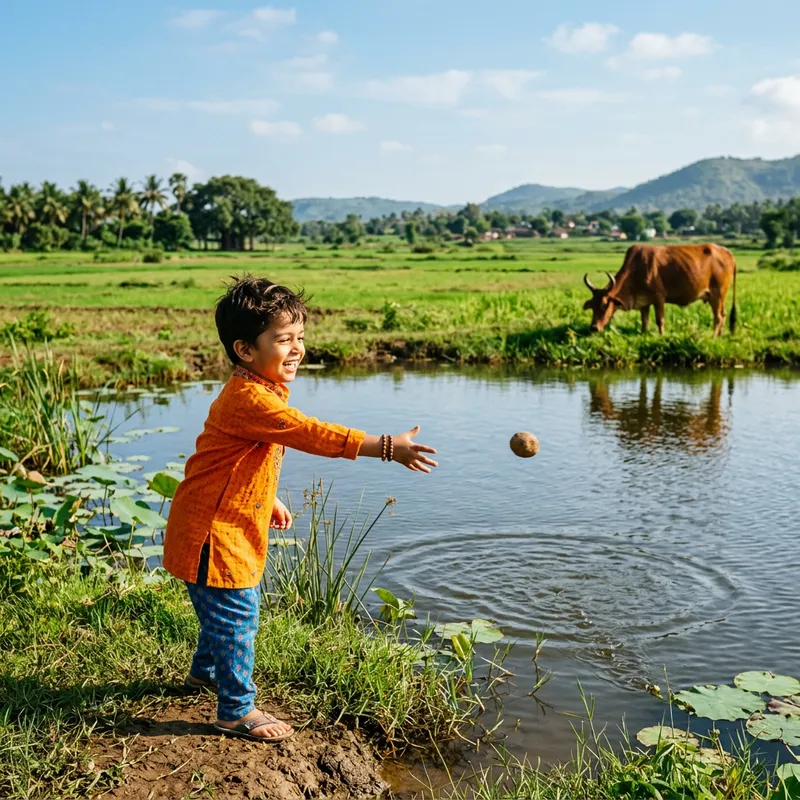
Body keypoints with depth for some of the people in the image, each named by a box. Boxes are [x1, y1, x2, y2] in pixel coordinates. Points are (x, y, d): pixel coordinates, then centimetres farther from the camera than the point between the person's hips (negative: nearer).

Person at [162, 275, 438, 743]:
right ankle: (237, 710, 14)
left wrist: (269, 501, 26)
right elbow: (311, 434, -36)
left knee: (234, 606, 25)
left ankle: (206, 672, 46)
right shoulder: (250, 399, -27)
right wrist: (386, 448, -38)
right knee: (236, 615, -1)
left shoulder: (262, 392, 7)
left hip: (236, 525, 10)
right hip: (212, 531, -10)